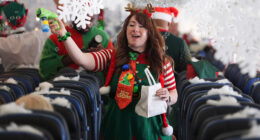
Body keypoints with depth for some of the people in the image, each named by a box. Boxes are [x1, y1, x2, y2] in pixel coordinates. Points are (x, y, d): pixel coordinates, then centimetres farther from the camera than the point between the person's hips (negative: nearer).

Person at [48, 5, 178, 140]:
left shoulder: (162, 61, 0)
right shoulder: (113, 56, 2)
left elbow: (173, 94, 8)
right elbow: (82, 60, -13)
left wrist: (167, 97, -16)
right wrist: (64, 35, -24)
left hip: (148, 126, 0)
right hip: (117, 123, 1)